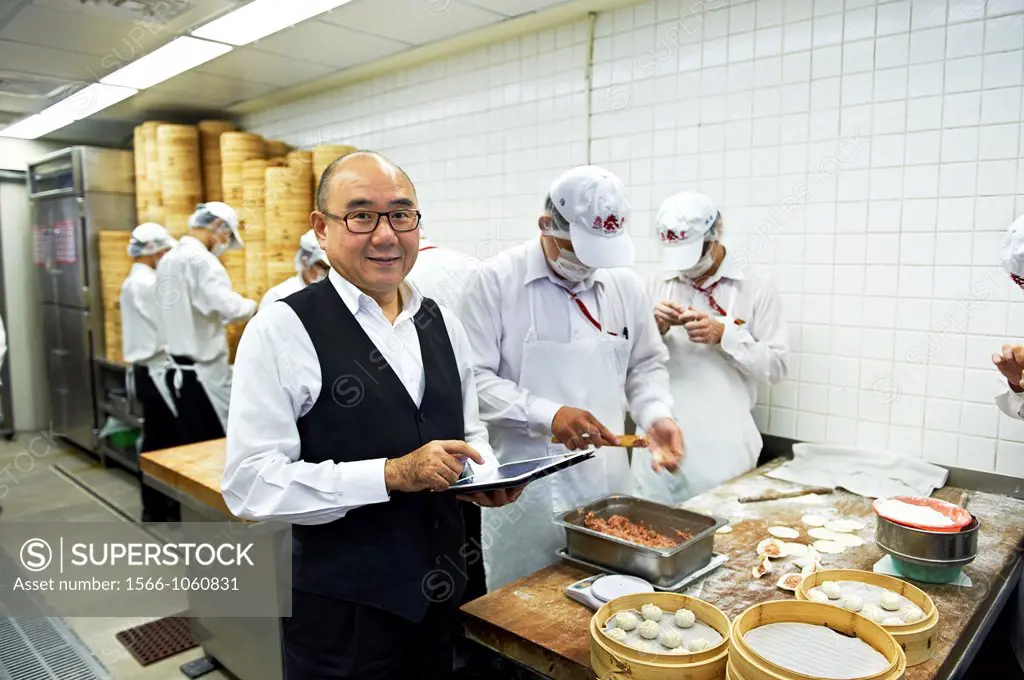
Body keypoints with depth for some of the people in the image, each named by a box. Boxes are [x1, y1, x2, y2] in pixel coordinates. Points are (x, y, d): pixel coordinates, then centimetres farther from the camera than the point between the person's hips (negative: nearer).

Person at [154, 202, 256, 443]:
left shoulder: (168, 259, 13)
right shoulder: (201, 259, -16)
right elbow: (229, 306, -27)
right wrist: (252, 306, -8)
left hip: (179, 368, 9)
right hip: (203, 370, -9)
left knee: (193, 444, 13)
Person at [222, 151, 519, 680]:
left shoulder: (442, 324, 4)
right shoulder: (281, 331, -15)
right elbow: (249, 483, -19)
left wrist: (486, 474, -7)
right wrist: (392, 474, -26)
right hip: (342, 613, -5)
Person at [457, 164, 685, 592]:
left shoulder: (626, 285, 5)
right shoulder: (497, 280, -9)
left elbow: (645, 365, 15)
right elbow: (472, 377, -12)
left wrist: (656, 415, -4)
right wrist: (546, 415, -21)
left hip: (607, 482, 4)